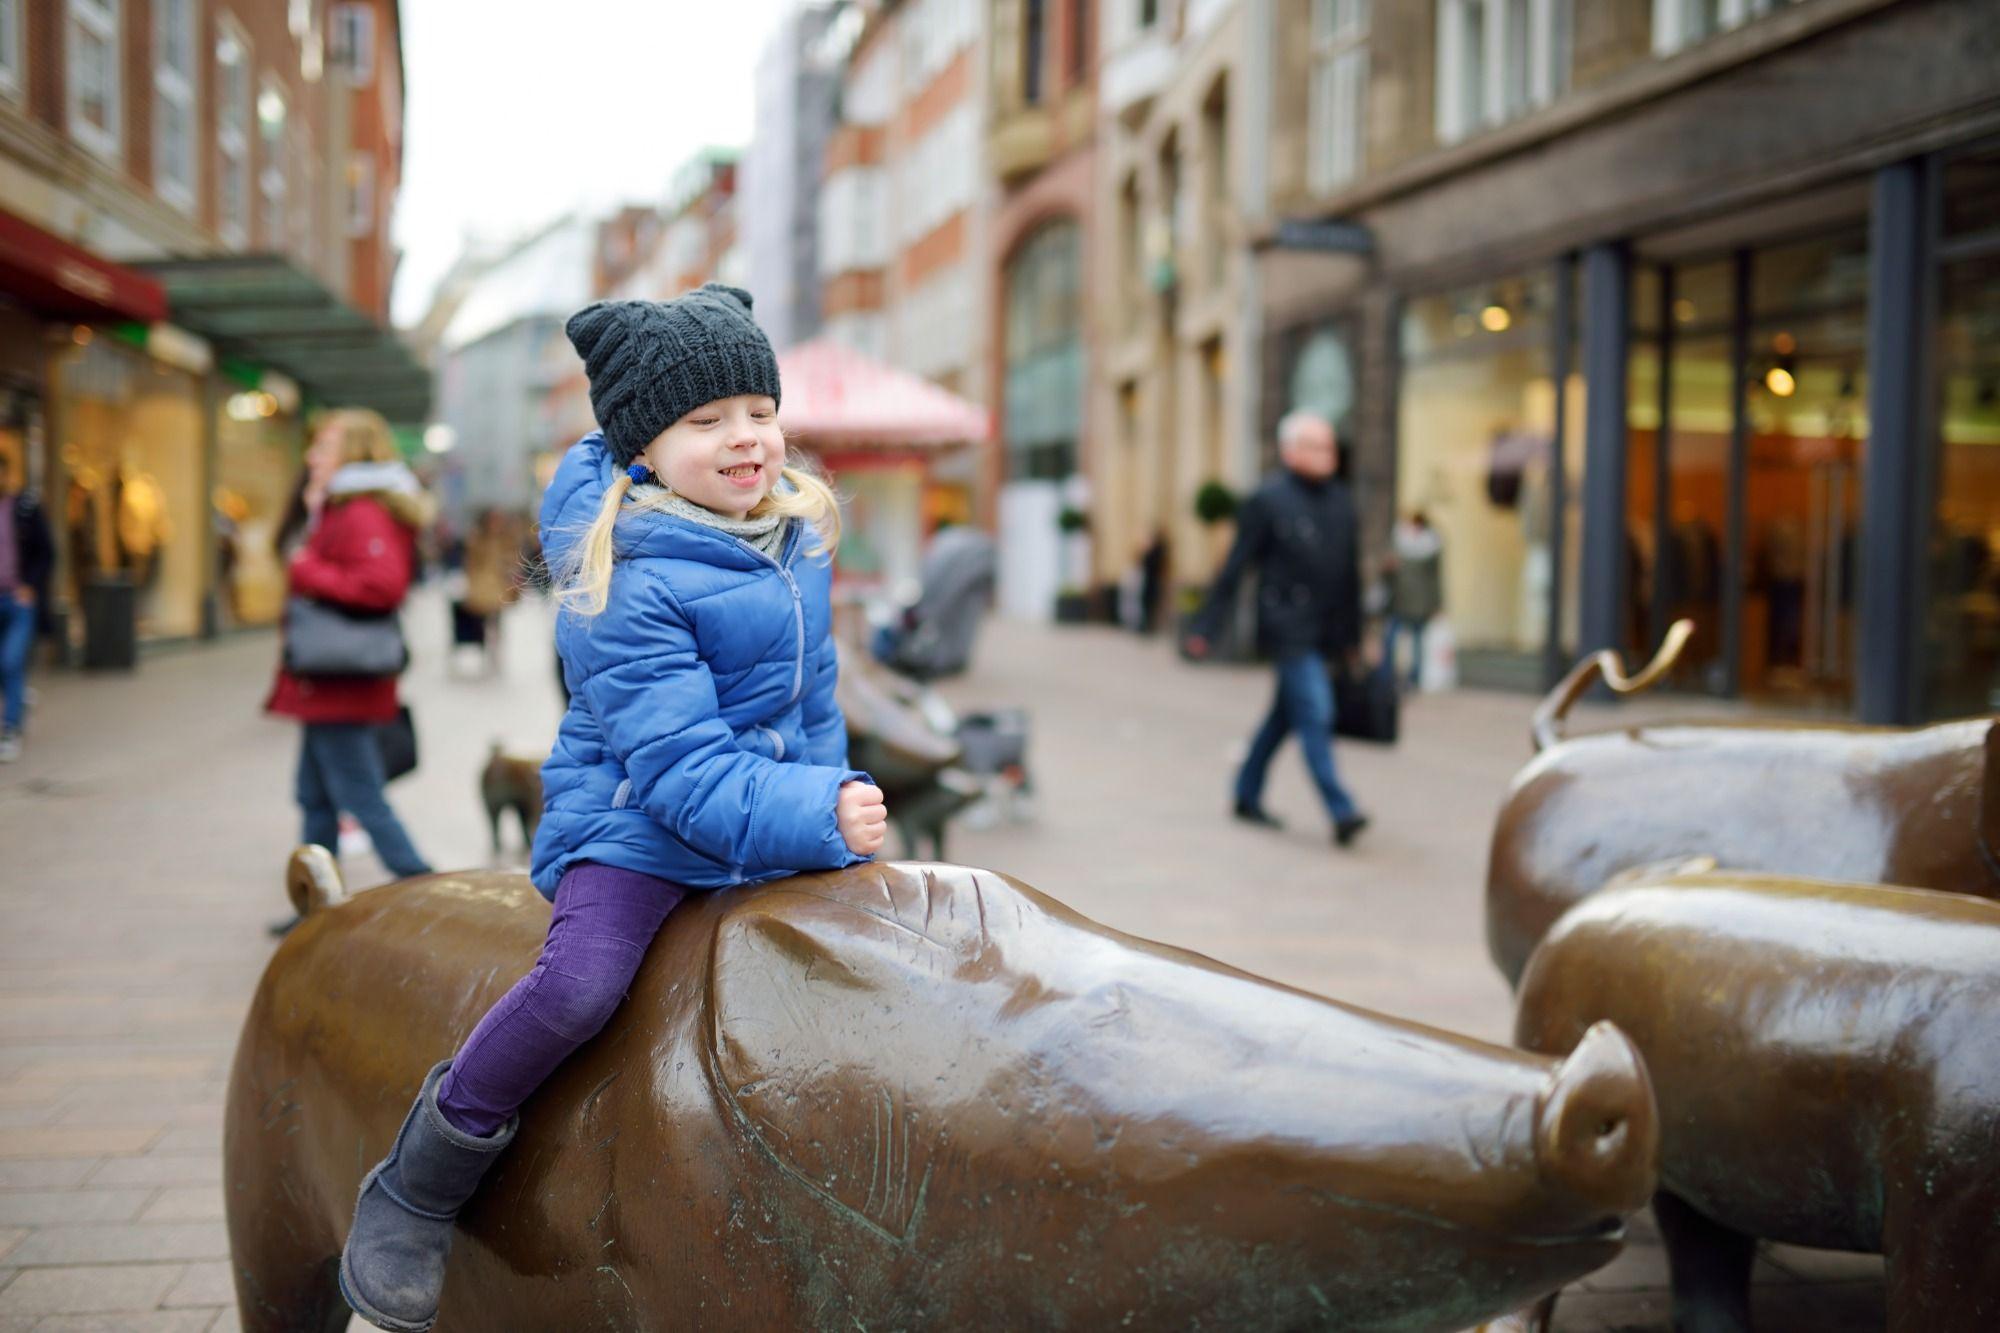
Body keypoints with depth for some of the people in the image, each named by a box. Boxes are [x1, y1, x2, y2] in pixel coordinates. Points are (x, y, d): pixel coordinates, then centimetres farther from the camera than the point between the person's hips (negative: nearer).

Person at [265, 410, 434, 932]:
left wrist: (307, 571, -20)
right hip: (328, 686, 11)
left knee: (361, 798, -6)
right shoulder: (338, 511, 18)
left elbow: (382, 584, -29)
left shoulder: (364, 516, -17)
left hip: (342, 687, -11)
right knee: (316, 796, 16)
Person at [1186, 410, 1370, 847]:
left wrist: (1353, 635, 19)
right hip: (1289, 628, -7)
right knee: (1315, 715, -13)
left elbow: (1350, 573, 18)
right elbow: (1235, 567, -5)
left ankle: (1247, 795, 28)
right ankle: (1341, 811, -14)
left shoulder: (1341, 501, 12)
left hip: (1324, 632, 7)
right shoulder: (1268, 500, -6)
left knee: (1285, 714, 15)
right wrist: (1206, 627, -7)